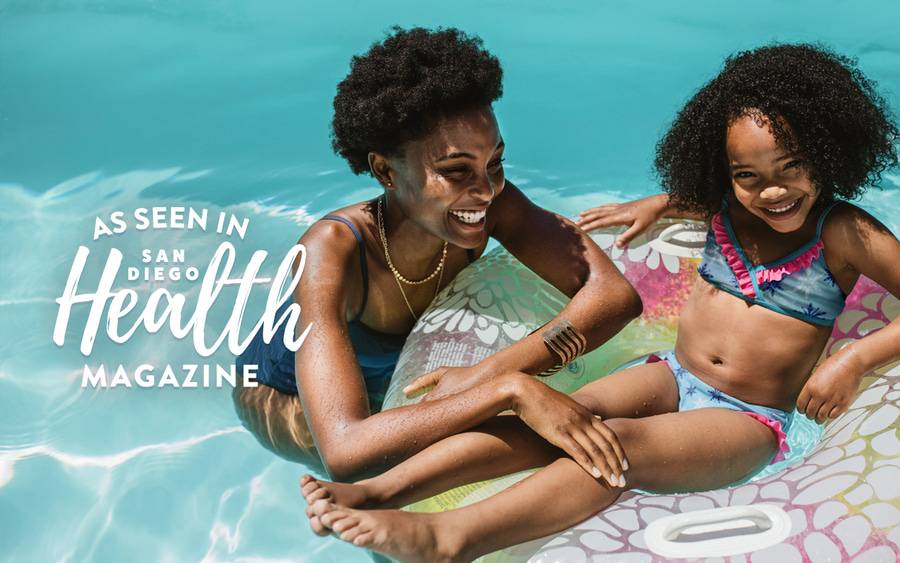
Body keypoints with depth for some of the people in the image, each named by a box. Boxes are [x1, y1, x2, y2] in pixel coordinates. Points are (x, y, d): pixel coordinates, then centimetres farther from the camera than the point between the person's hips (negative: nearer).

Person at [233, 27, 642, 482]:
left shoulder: (489, 200, -29)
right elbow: (344, 452, -54)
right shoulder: (333, 252, -42)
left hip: (398, 372, 5)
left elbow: (617, 293, -37)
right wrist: (509, 389, -60)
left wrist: (487, 373, -48)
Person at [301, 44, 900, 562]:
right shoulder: (725, 204, 5)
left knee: (619, 443, -34)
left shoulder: (845, 234, -9)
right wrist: (655, 205, 13)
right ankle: (378, 491, -37)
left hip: (748, 418, -4)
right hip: (670, 376, 5)